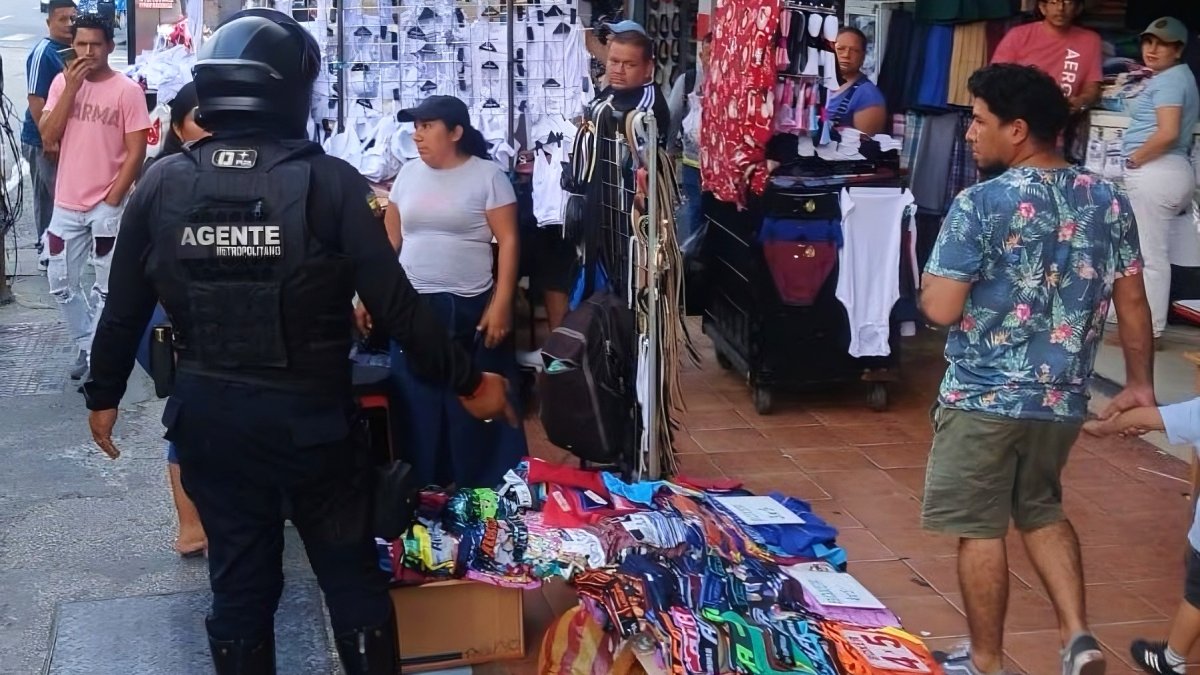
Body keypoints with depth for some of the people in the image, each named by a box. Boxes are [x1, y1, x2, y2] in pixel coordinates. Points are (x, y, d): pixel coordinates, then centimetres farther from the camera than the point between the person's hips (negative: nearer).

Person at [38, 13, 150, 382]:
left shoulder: (127, 90, -9)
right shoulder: (62, 82, 3)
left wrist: (113, 198, -12)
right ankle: (86, 347, 29)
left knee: (107, 289, 5)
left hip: (107, 207, -4)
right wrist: (71, 88, -12)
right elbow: (48, 136, -5)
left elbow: (136, 151, -9)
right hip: (66, 204, 5)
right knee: (62, 284, 12)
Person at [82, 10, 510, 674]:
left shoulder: (163, 183, -3)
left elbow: (124, 309, 3)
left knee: (239, 581, 16)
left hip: (208, 417, 3)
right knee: (352, 575, 13)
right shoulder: (329, 181, -12)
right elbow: (395, 307, -12)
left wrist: (103, 395, 19)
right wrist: (468, 381, -1)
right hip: (311, 416, -3)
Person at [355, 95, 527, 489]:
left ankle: (488, 492, 14)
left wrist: (502, 304, -14)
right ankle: (424, 489, 22)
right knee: (417, 405, 9)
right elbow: (389, 241, 13)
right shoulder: (408, 174, 9)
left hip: (471, 308, -4)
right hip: (411, 307, 5)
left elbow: (508, 241, -7)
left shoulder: (488, 176, -4)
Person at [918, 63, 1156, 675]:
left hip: (984, 396, -6)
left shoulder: (981, 204, -17)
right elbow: (1133, 301, 6)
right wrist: (1140, 384, 16)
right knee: (1041, 510, 25)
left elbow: (941, 309, -18)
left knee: (980, 529, 9)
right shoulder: (1109, 201, 1)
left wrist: (930, 282, 4)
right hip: (1063, 397, 6)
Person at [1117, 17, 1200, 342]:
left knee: (1148, 254, -6)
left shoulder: (1168, 81, -11)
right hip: (1171, 170, 11)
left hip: (1155, 172, -11)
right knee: (1156, 254, 13)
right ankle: (1150, 324, 18)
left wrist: (1134, 159, -12)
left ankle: (1147, 330, -2)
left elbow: (1168, 133, -23)